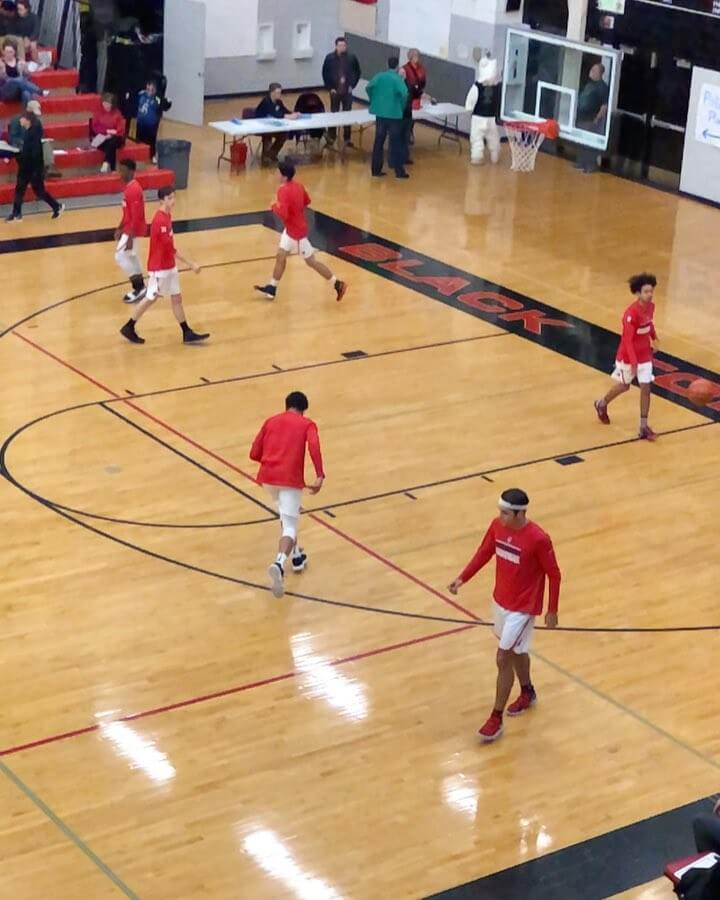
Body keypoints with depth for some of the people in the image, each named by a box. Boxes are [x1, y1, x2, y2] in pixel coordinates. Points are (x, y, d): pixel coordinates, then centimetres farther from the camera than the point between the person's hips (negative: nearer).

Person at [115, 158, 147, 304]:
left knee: (120, 256, -6)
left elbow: (136, 217, -25)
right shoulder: (129, 187, 8)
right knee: (130, 257, 16)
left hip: (133, 230, -10)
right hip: (129, 228, 10)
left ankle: (139, 288, 0)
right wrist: (120, 228, 20)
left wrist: (130, 237, -25)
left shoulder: (133, 190, -24)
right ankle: (140, 288, 22)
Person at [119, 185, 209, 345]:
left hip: (169, 266, 9)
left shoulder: (167, 216, 5)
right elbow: (171, 248, -26)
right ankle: (128, 328, 18)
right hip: (159, 268, -9)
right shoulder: (160, 221, -25)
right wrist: (191, 264, -25)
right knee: (150, 298, 4)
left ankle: (187, 334, 15)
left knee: (177, 298, 10)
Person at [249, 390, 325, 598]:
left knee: (286, 516, 31)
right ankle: (279, 564, -34)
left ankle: (297, 556, 39)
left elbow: (254, 454, 16)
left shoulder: (270, 421, 18)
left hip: (267, 477, 4)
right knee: (289, 527, -7)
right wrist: (320, 476, -17)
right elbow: (314, 447, -13)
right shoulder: (307, 424, 9)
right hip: (290, 479, -4)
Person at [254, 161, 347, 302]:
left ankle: (338, 284, 10)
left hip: (296, 231, -10)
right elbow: (307, 202, 15)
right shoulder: (298, 185, 0)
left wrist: (275, 207, -15)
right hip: (291, 229, 10)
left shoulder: (284, 191, -27)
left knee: (311, 261, 2)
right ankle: (272, 288, 27)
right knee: (280, 256, 16)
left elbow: (283, 215, -34)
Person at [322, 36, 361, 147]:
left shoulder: (352, 58, -5)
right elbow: (325, 74, 1)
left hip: (347, 91, 0)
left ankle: (347, 138, 16)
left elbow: (357, 72, 6)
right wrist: (330, 88, -4)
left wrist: (352, 85, 1)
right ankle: (331, 137, 17)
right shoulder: (329, 58, -5)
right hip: (335, 91, 0)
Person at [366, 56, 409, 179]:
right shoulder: (398, 78, -11)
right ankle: (399, 171, 6)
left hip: (380, 113, 4)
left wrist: (374, 101, 11)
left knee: (379, 142, 11)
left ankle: (376, 170, 13)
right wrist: (401, 107, -8)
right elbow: (404, 93, -24)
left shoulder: (379, 76, 3)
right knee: (396, 142, 3)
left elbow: (369, 87, -3)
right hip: (394, 114, -4)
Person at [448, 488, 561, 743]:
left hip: (522, 608, -6)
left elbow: (554, 575, -14)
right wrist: (462, 578, -2)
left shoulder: (538, 539, -26)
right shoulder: (497, 526, -8)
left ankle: (496, 719, 5)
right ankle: (527, 693, 48)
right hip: (501, 601, 7)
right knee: (516, 652, 24)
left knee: (503, 659, -6)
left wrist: (552, 611, -8)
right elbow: (484, 552, 8)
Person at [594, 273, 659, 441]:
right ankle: (602, 404, 45)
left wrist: (654, 338, 19)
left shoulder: (650, 306, -6)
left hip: (645, 355, 5)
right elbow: (628, 340, -30)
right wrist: (633, 362, -35)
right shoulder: (631, 313, -29)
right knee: (624, 386, 14)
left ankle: (643, 427, 3)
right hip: (628, 356, -5)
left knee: (646, 388, -1)